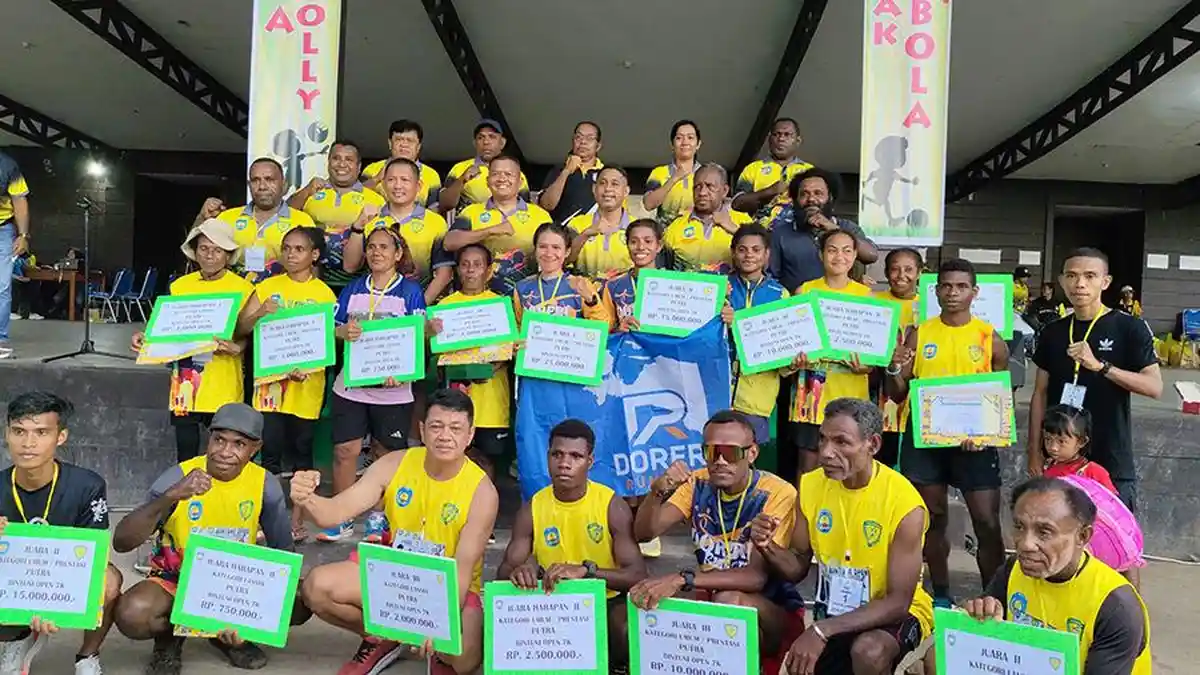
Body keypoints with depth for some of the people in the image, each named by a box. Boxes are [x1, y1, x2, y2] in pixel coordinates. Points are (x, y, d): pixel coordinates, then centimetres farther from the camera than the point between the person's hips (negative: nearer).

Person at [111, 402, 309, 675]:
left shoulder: (265, 485, -13)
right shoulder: (177, 477, -20)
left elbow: (283, 552, -6)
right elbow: (121, 542, -28)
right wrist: (170, 497, -43)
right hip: (175, 580, -2)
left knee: (299, 604, -21)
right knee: (132, 614, -33)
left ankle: (226, 634, 6)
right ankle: (170, 636, 3)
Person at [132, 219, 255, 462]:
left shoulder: (243, 288, -1)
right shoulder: (179, 286, 9)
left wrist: (236, 347, -23)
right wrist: (146, 339, -4)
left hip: (223, 386, -3)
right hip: (185, 381, 3)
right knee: (185, 449, 7)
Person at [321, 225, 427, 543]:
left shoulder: (411, 291, 0)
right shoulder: (353, 289, 10)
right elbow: (333, 328, 9)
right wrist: (342, 332, -15)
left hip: (392, 389, -2)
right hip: (350, 384, 3)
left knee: (385, 454, 7)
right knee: (345, 450, 1)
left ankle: (378, 518, 22)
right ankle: (342, 518, 14)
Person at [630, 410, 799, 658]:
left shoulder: (778, 493, -19)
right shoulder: (698, 483, -4)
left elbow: (756, 576, -27)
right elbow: (644, 534, -8)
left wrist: (682, 578, -38)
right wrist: (658, 491, -28)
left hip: (773, 610, -4)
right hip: (709, 597, 4)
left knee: (728, 601, -35)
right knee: (650, 598, -22)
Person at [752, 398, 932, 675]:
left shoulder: (905, 503, -22)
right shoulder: (811, 485, -7)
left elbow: (898, 602, -22)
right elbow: (798, 568, 2)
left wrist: (821, 631, -31)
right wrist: (768, 547, -21)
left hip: (897, 613, -4)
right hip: (833, 609, 5)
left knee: (868, 651, -34)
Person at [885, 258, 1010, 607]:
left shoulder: (990, 337, 2)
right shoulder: (919, 334, 3)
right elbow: (897, 394, 5)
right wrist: (894, 370, -16)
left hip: (974, 440, -1)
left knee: (988, 523, -2)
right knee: (933, 518, 11)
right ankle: (941, 594, 25)